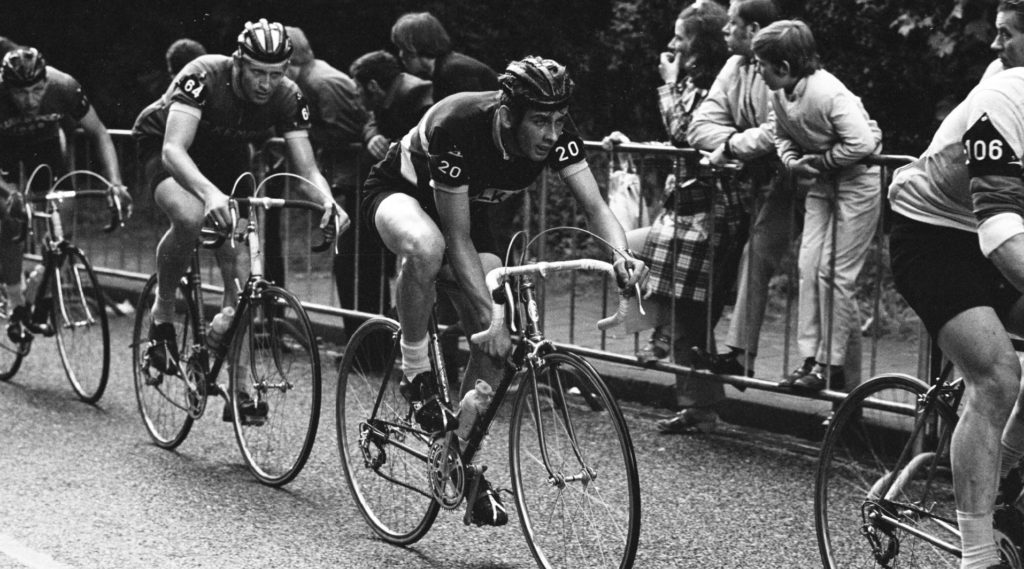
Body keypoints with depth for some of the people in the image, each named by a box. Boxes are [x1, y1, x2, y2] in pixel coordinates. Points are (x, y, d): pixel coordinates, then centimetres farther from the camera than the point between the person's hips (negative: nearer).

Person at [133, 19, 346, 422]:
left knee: (240, 274, -10)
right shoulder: (204, 77, -35)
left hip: (226, 155, 4)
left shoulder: (287, 98, -23)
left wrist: (327, 200, -47)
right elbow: (174, 149, -46)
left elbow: (307, 168, -24)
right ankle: (162, 313, -11)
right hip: (163, 144, -4)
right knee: (190, 217, -38)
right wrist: (209, 192, -65)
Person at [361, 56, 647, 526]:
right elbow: (458, 238, -35)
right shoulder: (458, 129, -39)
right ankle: (415, 371, -20)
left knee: (493, 344, -7)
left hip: (465, 204, 5)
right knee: (426, 246, -43)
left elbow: (595, 205, -26)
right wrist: (487, 314, -40)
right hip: (397, 192, -5)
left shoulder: (555, 132, -24)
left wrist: (620, 254, -47)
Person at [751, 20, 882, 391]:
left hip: (857, 179, -8)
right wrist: (792, 161, -10)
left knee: (836, 273, -5)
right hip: (821, 181, 8)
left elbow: (862, 143, -32)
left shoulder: (829, 94, -28)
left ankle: (832, 366, 3)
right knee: (809, 266, 3)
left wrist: (821, 161, -19)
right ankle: (810, 358, 8)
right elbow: (783, 135, 11)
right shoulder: (780, 95, -4)